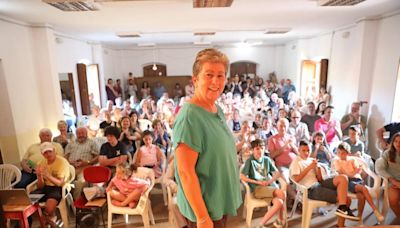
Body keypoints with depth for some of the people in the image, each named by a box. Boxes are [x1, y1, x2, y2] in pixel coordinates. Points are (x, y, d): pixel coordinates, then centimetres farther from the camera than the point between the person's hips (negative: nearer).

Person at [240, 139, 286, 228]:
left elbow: (277, 173, 15)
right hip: (257, 188, -5)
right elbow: (242, 176, -9)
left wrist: (270, 181, -5)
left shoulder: (267, 159, 13)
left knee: (279, 203, -26)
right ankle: (280, 219, -4)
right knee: (281, 194, -26)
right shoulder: (250, 161, -1)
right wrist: (257, 182, -13)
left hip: (270, 186, 5)